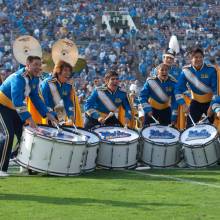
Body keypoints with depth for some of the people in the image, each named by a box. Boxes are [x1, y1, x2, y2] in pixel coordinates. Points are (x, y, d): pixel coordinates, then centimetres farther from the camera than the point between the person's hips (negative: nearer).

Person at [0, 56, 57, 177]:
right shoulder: (18, 78, -28)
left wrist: (46, 113, -2)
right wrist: (28, 118, -45)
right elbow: (17, 101, -37)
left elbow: (35, 97, 9)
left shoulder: (35, 79, 0)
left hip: (14, 109, 9)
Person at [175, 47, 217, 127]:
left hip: (210, 102, -1)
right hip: (196, 102, 2)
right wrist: (183, 104, -22)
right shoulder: (186, 71, -14)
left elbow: (216, 89, -19)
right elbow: (178, 89, -12)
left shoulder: (211, 70, -20)